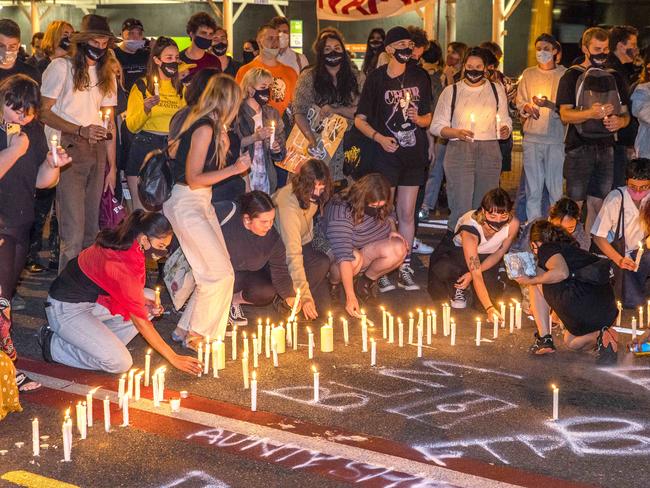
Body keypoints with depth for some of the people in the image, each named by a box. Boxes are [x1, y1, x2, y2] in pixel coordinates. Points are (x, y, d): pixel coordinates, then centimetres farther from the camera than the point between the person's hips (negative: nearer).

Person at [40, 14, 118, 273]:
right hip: (68, 149, -6)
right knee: (73, 228, -12)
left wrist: (112, 167, 10)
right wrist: (80, 130, -19)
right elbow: (44, 112, -7)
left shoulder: (107, 75, 18)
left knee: (92, 225, 7)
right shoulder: (61, 67, -1)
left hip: (96, 149, 6)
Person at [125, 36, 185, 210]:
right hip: (144, 148, -4)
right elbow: (132, 126, -4)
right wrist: (146, 109, -19)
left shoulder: (180, 89, 14)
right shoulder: (142, 86, 0)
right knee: (141, 208, -3)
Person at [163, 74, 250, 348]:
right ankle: (195, 335, 3)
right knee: (220, 273, -9)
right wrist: (234, 169, -20)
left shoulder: (210, 126, 10)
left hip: (202, 203, 10)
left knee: (218, 271, 9)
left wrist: (223, 144, 10)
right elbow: (194, 179, -19)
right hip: (187, 205, -10)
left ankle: (188, 328, 18)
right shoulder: (205, 128, -18)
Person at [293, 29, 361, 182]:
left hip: (345, 147, 2)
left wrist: (334, 109, -12)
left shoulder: (355, 78, 10)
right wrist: (312, 139, -17)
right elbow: (299, 112, -3)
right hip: (317, 145, -2)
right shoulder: (309, 77, 3)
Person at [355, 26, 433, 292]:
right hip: (387, 153, -4)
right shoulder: (377, 78, -3)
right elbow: (360, 119, -2)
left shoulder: (420, 77, 8)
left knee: (407, 213, 8)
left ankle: (405, 269, 13)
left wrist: (419, 118, -8)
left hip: (414, 154, 4)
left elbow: (428, 116, 14)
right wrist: (379, 138, -16)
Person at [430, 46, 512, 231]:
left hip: (489, 151, 2)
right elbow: (436, 126, 6)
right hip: (459, 151, -2)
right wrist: (456, 133, -13)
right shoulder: (451, 91, 8)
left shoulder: (497, 90, 14)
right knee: (461, 206, -9)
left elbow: (505, 119, 20)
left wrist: (505, 129, -4)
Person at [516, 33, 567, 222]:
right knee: (533, 188, 3)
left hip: (556, 137, -3)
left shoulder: (564, 74, 2)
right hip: (532, 137, 3)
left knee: (557, 188, -5)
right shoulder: (528, 74, 13)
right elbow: (519, 102, 16)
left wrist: (549, 104, -18)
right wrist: (527, 107, -7)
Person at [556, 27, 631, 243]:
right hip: (579, 149, -4)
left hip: (606, 148, 4)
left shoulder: (614, 77, 14)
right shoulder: (572, 76, 0)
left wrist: (618, 121, -8)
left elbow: (626, 114, 16)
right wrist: (591, 113, -26)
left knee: (597, 205, 6)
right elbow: (565, 114, -9)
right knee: (575, 204, -6)